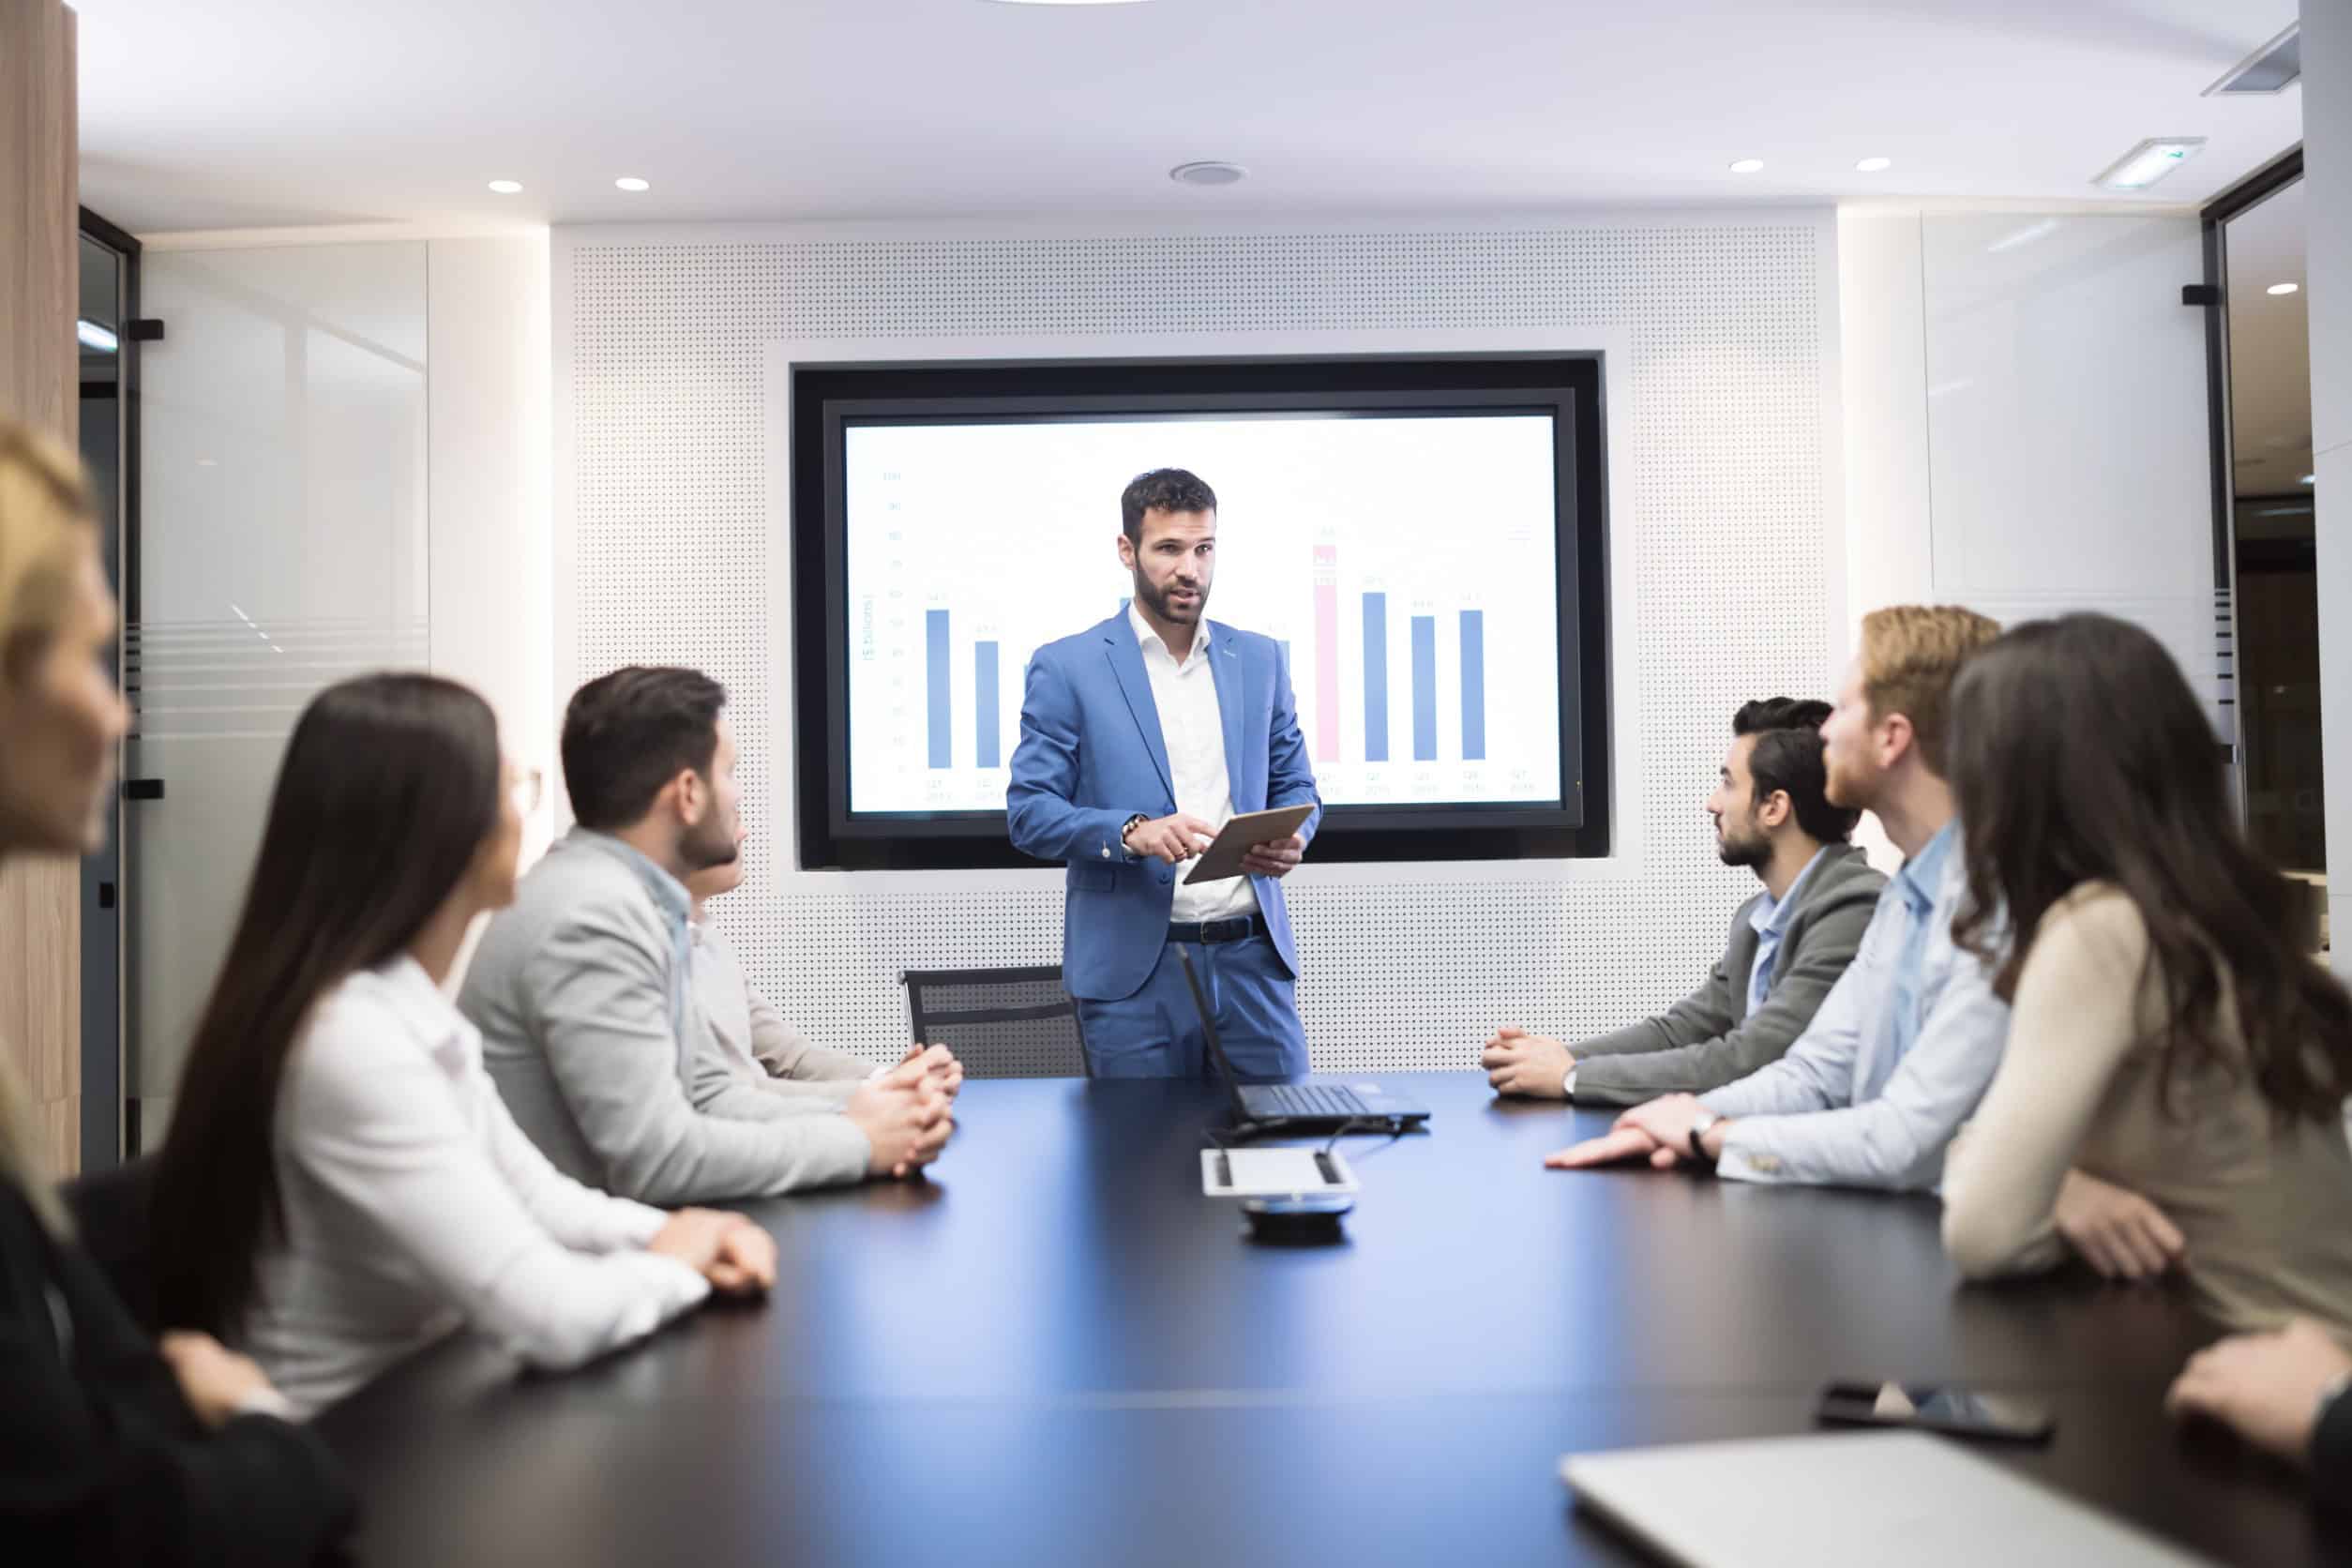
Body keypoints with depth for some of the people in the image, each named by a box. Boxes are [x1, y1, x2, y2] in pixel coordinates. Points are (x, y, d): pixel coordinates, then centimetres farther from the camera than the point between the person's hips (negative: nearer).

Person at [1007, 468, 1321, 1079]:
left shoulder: (1259, 659, 11)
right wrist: (1130, 833, -21)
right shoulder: (1066, 667, 0)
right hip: (1132, 967, -3)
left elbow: (1295, 787, 17)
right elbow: (1028, 812, -3)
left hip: (1252, 957, 3)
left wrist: (1290, 839, -7)